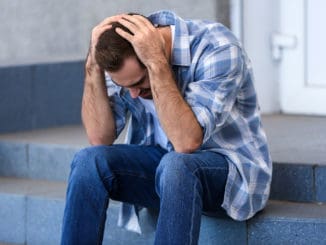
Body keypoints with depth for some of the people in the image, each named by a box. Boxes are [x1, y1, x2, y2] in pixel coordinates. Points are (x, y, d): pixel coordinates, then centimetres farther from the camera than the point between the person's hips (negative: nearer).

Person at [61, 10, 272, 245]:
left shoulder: (218, 49, -25)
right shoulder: (123, 60, -9)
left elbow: (186, 142, -34)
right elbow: (100, 139, -13)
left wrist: (157, 61, -38)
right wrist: (93, 63, -23)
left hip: (229, 163, -5)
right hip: (163, 161, 5)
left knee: (175, 166, -38)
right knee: (89, 161, -22)